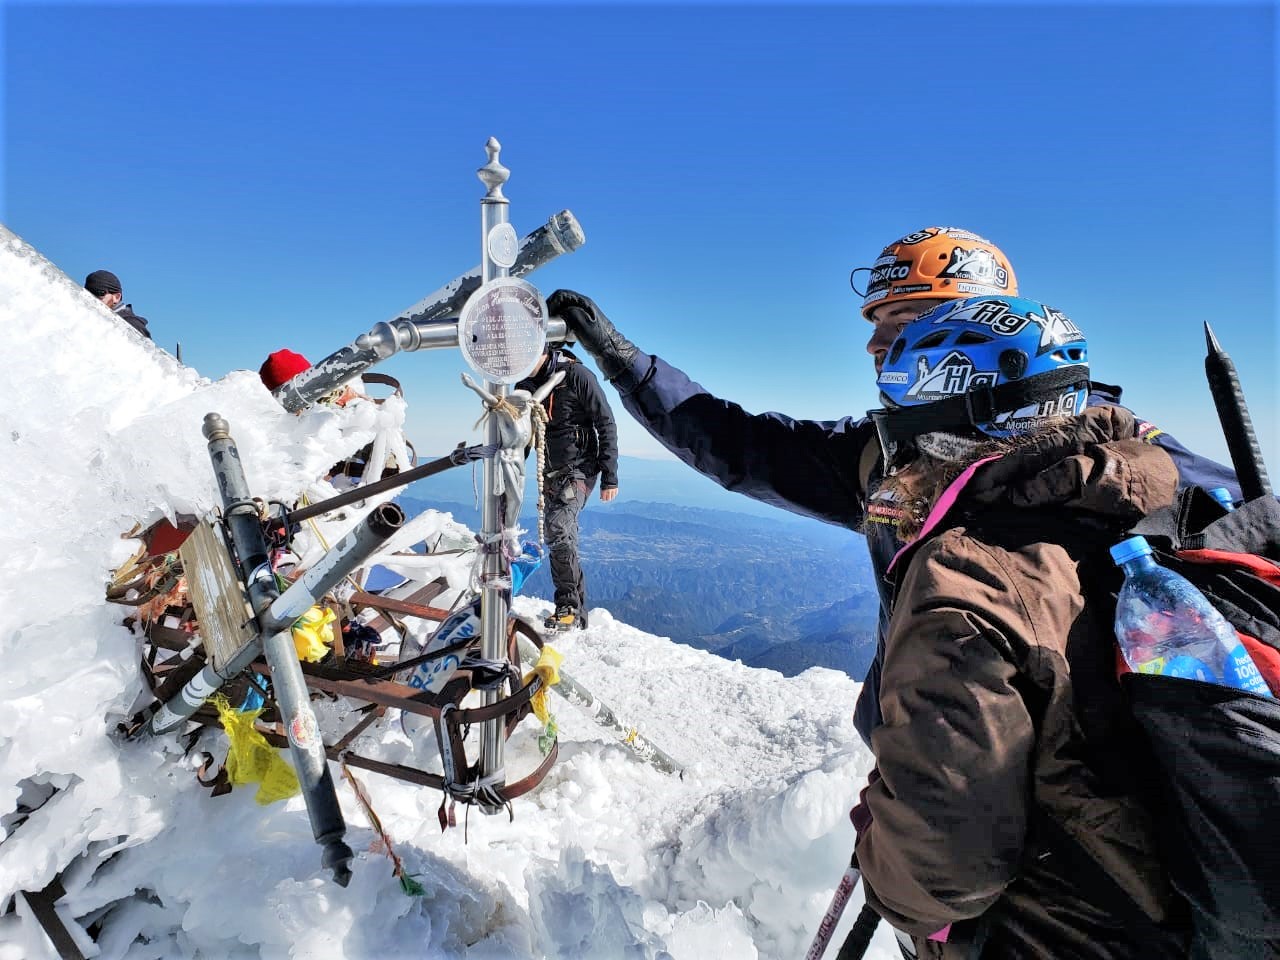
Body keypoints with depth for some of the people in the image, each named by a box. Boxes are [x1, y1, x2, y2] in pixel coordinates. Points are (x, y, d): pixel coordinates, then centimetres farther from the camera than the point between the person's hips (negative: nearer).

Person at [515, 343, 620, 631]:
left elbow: (606, 424, -11)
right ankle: (577, 611, 18)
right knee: (562, 540, 8)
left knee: (558, 529, -23)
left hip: (579, 468, -7)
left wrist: (610, 476, -14)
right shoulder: (525, 384, 6)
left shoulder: (576, 375, -13)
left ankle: (569, 606, -10)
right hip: (549, 472, 7)